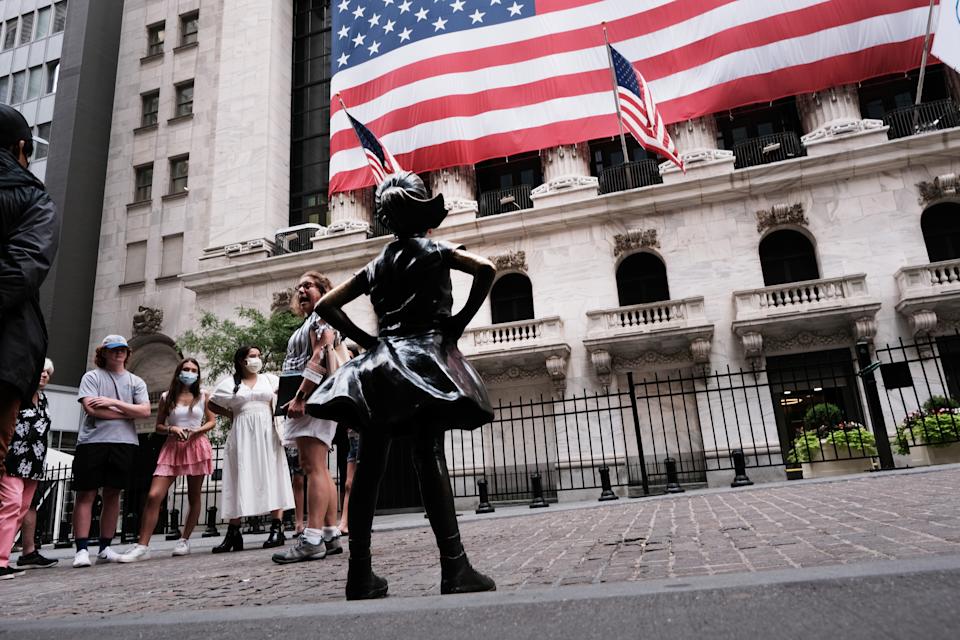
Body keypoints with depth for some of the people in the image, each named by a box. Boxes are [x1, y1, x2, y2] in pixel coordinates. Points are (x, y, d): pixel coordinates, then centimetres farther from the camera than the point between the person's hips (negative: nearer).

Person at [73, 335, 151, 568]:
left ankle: (105, 548, 14)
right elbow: (91, 409, -8)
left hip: (124, 444, 3)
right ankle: (81, 550, 0)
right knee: (86, 494, -2)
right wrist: (128, 413, -3)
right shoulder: (92, 376, 7)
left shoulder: (136, 382, 15)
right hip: (93, 442, -3)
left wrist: (114, 403, -7)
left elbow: (145, 411, 1)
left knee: (113, 494, 6)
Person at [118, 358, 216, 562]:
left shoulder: (202, 396, 6)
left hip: (196, 447, 0)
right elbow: (158, 426, 11)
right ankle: (142, 546, -7)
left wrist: (197, 430, -9)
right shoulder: (167, 397, 7)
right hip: (173, 448, 0)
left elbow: (212, 421, 9)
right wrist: (171, 429, -10)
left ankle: (184, 540, 20)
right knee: (153, 496, -12)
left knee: (194, 497, 5)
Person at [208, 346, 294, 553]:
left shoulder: (269, 379, 11)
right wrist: (231, 414, 4)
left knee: (271, 478, -4)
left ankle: (277, 529, -4)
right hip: (242, 435, 0)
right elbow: (212, 404, 18)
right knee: (240, 481, 0)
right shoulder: (230, 383, 9)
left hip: (267, 433, 0)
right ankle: (233, 534, 4)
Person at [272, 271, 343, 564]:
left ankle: (312, 539, -17)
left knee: (314, 468, -15)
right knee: (318, 469, 8)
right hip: (312, 399, 11)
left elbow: (320, 359, -15)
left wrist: (299, 397, -22)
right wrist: (298, 398, 15)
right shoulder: (312, 321, 28)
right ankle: (330, 535, 9)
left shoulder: (320, 315, 0)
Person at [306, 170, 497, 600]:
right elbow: (486, 270, -11)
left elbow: (325, 305, 16)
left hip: (381, 361, 4)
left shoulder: (377, 265, 17)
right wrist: (459, 323, -6)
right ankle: (454, 568, -16)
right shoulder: (436, 250, 6)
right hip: (426, 356, -4)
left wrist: (364, 339, 12)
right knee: (430, 458, -13)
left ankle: (360, 573, 5)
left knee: (370, 465, 2)